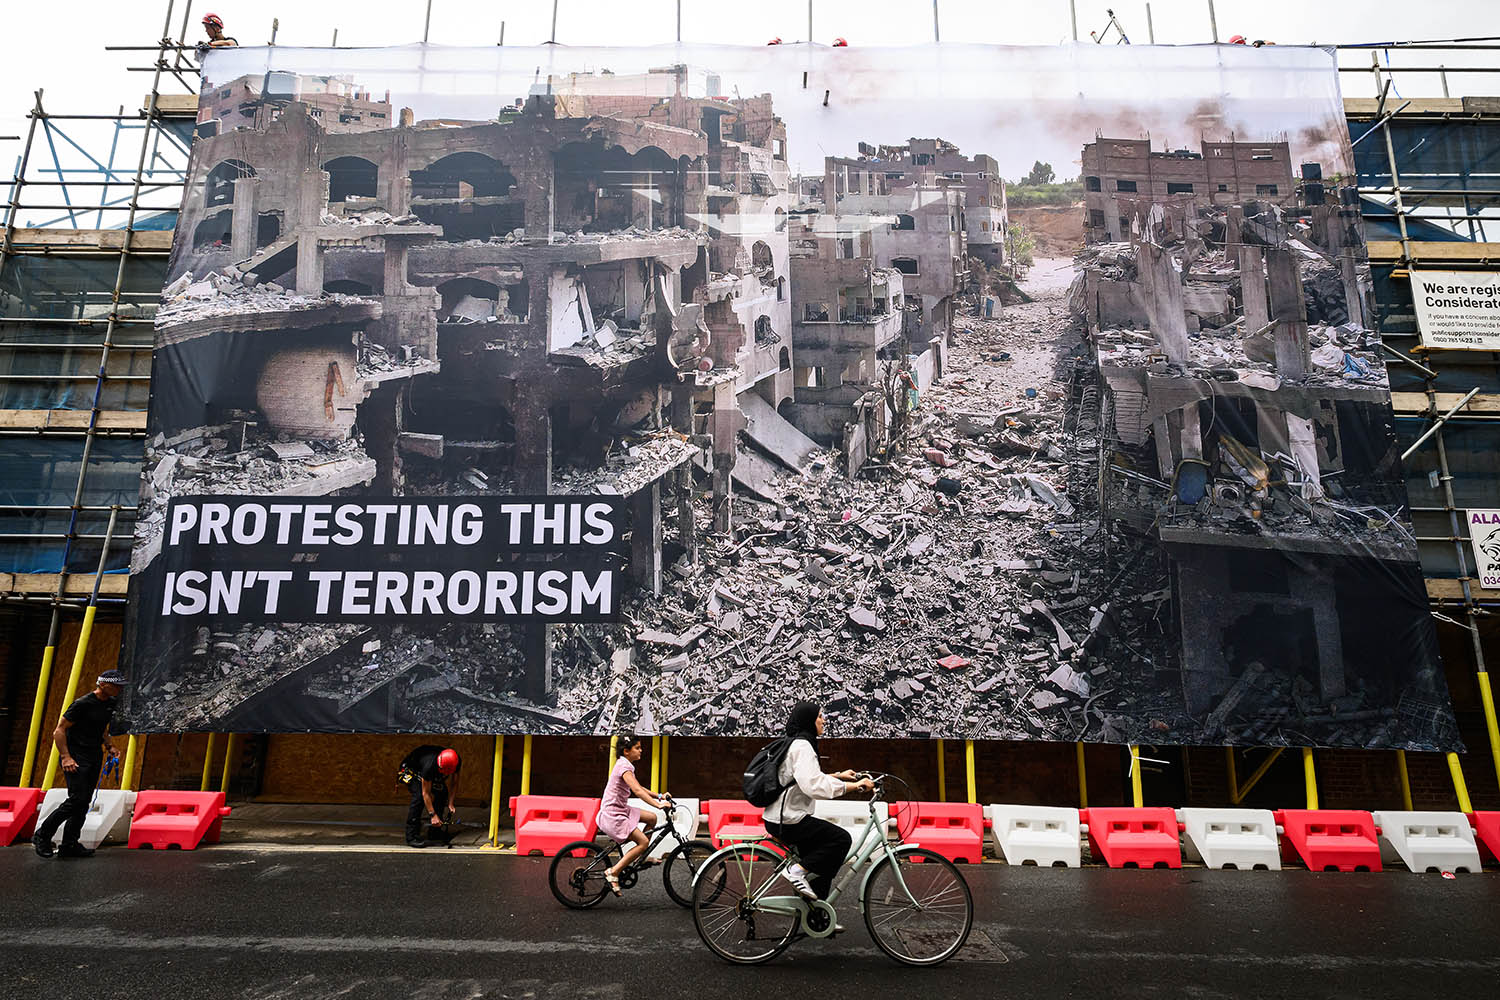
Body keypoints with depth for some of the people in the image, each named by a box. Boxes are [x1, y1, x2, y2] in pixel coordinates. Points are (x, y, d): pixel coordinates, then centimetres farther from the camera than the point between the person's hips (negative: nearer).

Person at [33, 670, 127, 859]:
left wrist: (109, 747, 10)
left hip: (95, 757, 8)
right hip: (76, 757, -8)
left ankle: (69, 845, 11)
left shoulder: (110, 704, 9)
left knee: (85, 801, 5)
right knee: (77, 799, -15)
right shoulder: (83, 704, -15)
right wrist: (66, 757, -19)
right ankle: (42, 836, 4)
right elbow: (59, 731, -13)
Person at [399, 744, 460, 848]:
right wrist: (433, 815, -32)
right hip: (411, 769, -6)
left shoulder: (457, 763, -27)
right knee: (419, 797, -26)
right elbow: (426, 793, -33)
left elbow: (454, 783, -11)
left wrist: (450, 804, -17)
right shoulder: (430, 765, -42)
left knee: (442, 793, -8)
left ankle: (435, 833, 3)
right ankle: (412, 837, -21)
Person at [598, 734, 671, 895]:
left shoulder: (625, 764, 12)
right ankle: (613, 872, -11)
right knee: (643, 842, -13)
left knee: (652, 818, 10)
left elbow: (638, 788, 20)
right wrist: (658, 804, -34)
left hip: (621, 810, 10)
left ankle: (641, 856, 21)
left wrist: (659, 796, 12)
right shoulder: (624, 766, -19)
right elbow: (637, 791, -31)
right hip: (612, 814, -10)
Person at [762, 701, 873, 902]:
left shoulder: (795, 743, 15)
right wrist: (854, 786, -26)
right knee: (842, 839, -8)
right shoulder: (802, 746, -17)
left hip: (780, 818, 10)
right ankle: (798, 870, -9)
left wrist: (838, 775, 23)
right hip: (787, 821, -10)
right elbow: (814, 786, -29)